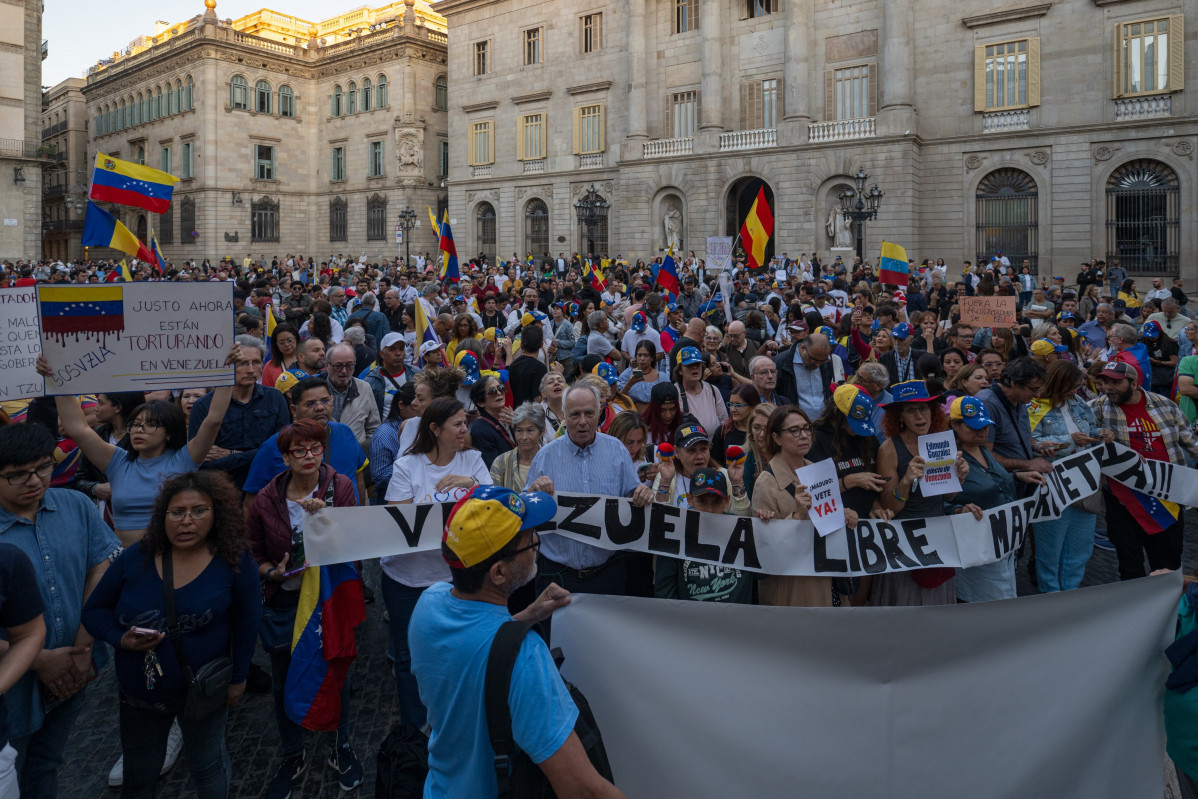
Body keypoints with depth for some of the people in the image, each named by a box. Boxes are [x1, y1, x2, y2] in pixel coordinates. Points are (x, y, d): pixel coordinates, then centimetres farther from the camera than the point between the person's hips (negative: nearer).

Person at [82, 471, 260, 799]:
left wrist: (238, 677, -4)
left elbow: (247, 619, -8)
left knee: (209, 769, 22)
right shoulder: (135, 558, -12)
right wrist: (121, 640, -18)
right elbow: (95, 610, 0)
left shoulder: (234, 560, -17)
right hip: (138, 695, 2)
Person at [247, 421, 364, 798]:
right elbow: (253, 554, 4)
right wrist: (273, 572, -15)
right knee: (285, 684, 14)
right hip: (283, 601, 1)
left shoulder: (340, 487, -9)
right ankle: (293, 757, 37)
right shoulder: (266, 500, -6)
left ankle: (341, 748, 37)